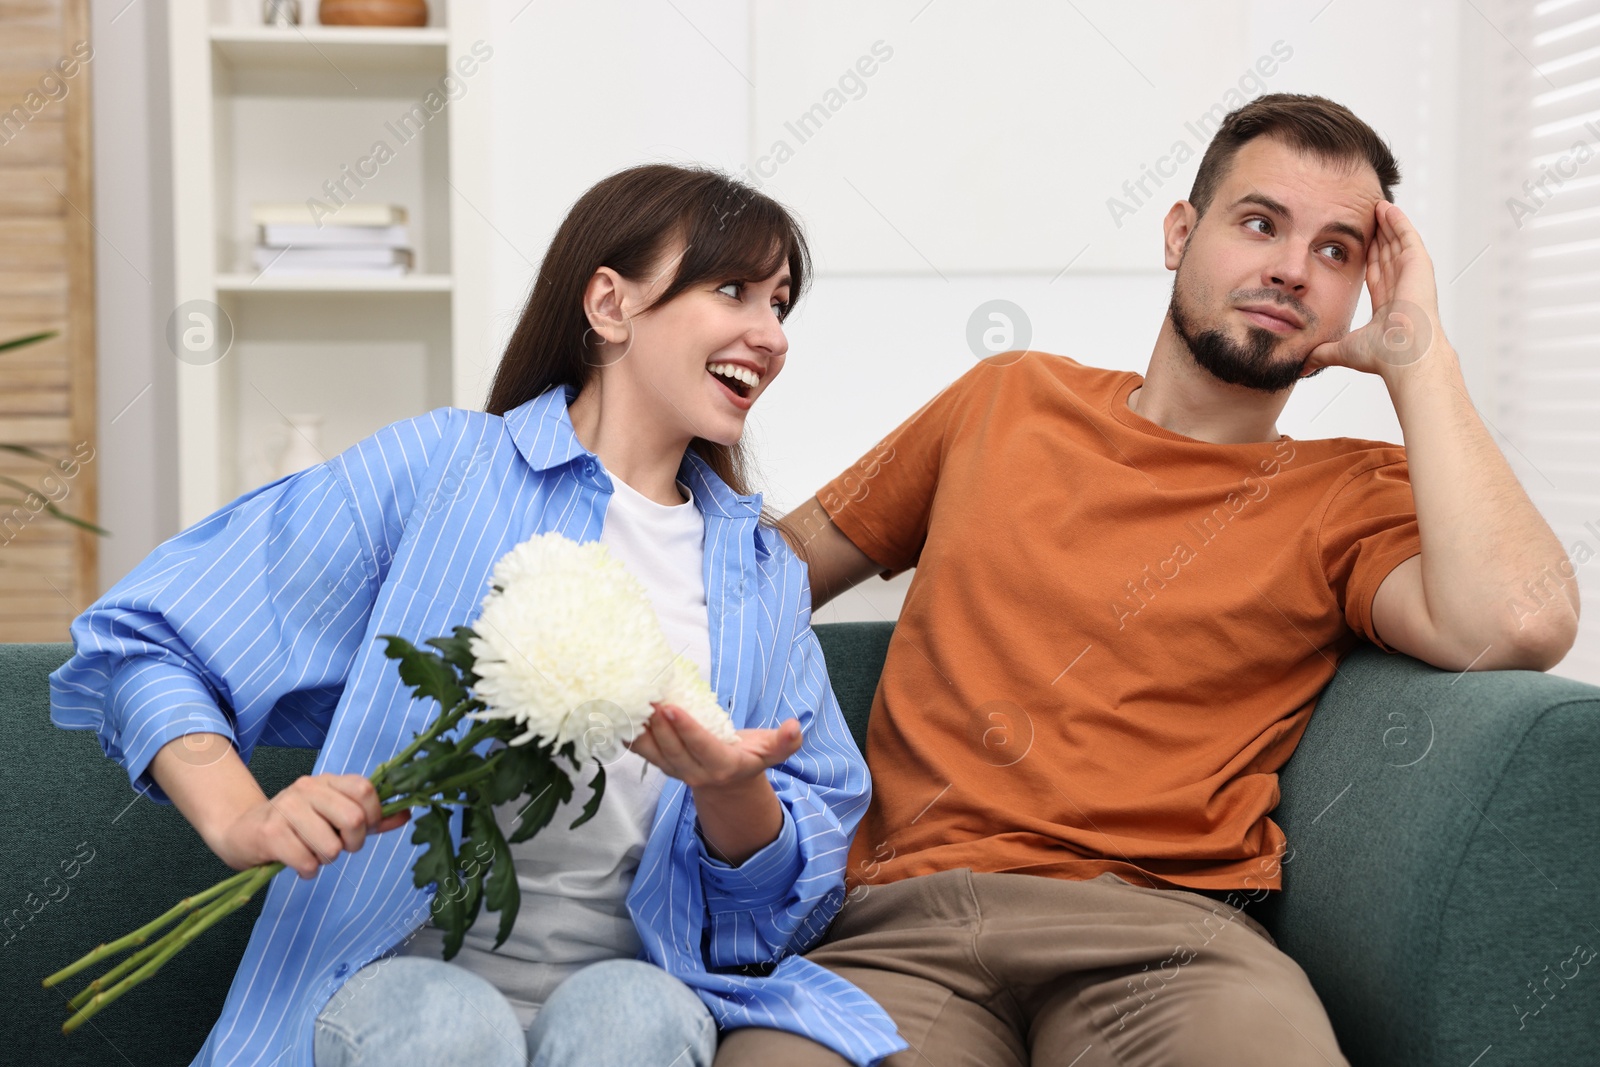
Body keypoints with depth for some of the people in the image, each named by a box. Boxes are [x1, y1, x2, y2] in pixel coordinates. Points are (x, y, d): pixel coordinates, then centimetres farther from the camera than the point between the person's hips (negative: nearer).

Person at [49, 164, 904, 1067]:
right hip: (397, 979, -2)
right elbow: (143, 640, 2)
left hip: (633, 983, 3)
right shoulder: (438, 468, 3)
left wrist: (733, 792, -11)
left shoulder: (766, 575, 15)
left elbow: (804, 884, 11)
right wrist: (242, 823, -15)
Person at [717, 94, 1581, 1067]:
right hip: (903, 925, 1)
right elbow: (780, 570, 26)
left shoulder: (1352, 496, 12)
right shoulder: (1010, 398, 20)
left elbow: (1519, 624, -10)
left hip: (1164, 925, 0)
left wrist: (1416, 353, 0)